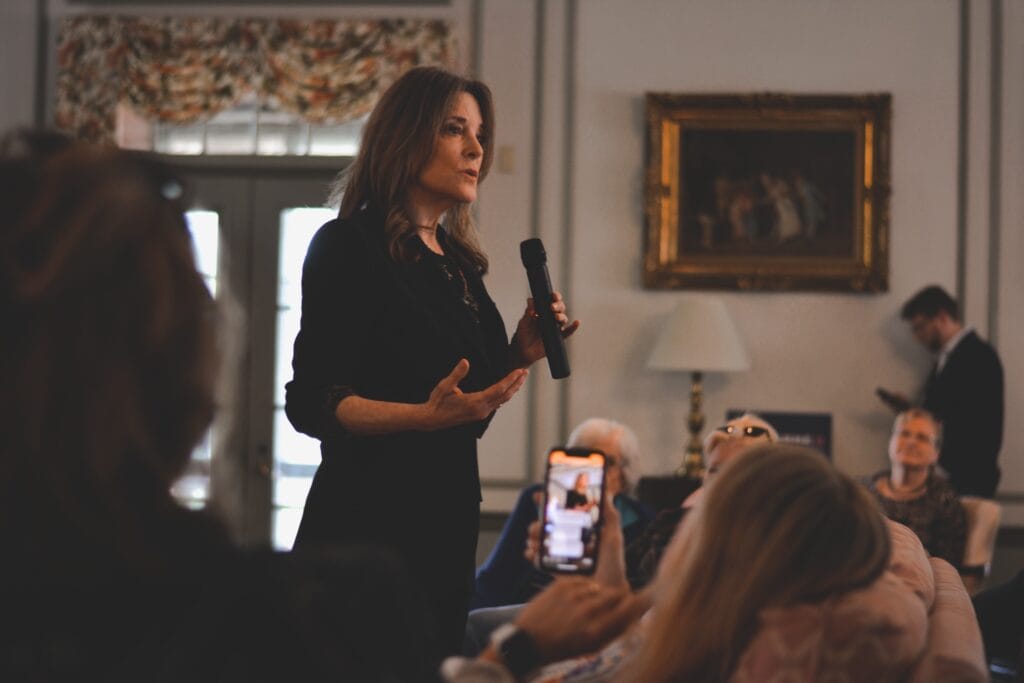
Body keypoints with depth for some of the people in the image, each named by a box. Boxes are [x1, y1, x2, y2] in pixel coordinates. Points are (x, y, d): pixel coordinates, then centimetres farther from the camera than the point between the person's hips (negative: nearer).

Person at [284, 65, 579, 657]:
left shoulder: (459, 264, 13)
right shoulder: (349, 247, -8)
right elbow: (311, 404, -16)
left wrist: (520, 357, 2)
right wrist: (427, 417, -28)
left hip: (449, 525, 8)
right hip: (368, 525, -8)